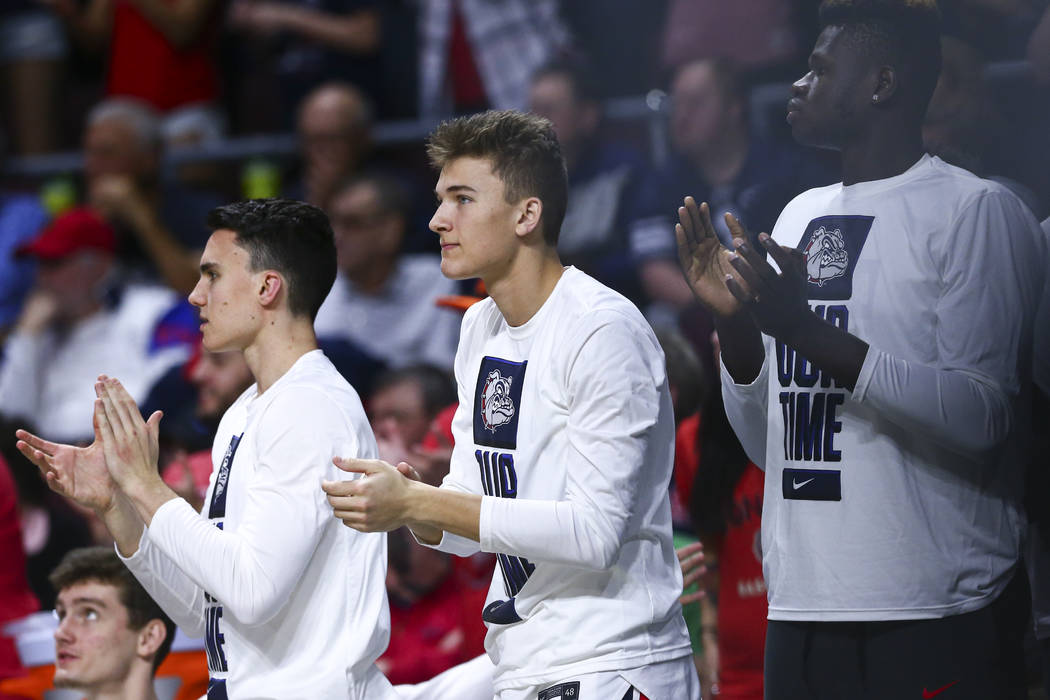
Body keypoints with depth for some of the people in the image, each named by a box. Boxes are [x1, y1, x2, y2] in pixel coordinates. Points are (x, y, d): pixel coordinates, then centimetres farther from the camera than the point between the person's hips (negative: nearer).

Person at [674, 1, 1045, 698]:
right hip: (802, 612, 6)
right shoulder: (802, 215, 15)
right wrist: (735, 322, -1)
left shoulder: (978, 210, -5)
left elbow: (982, 418, -17)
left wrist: (809, 331, -22)